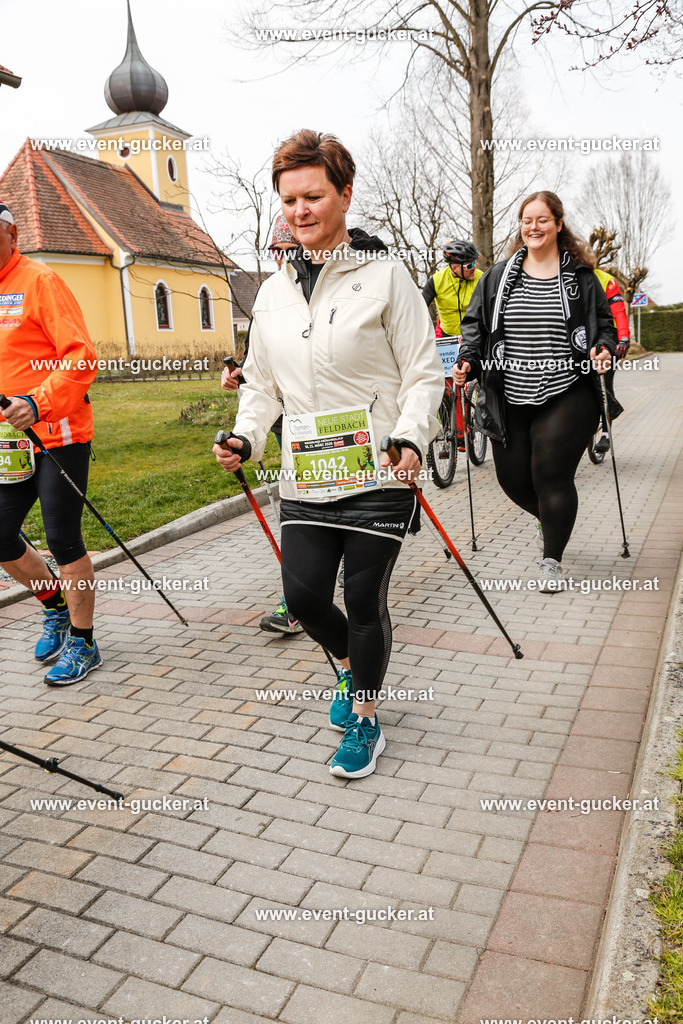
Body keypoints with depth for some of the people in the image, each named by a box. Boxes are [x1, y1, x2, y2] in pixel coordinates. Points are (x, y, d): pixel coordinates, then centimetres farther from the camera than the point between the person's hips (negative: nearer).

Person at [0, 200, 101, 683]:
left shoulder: (39, 281, -7)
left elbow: (81, 357, -17)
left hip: (59, 435, -7)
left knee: (63, 540, -3)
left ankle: (82, 643, 13)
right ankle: (56, 605, 33)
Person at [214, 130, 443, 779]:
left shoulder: (384, 275, -3)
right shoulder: (272, 293, 12)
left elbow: (423, 372, -4)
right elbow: (262, 383, 18)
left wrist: (411, 438, -20)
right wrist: (245, 438, 1)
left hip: (377, 477, -4)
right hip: (305, 480, 5)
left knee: (364, 601, 3)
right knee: (302, 593, 5)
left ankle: (364, 721, 26)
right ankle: (350, 665, 39)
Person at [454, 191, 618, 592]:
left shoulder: (580, 276, 5)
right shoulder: (499, 276, 8)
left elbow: (604, 323, 11)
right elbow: (475, 323, 11)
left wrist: (603, 348, -9)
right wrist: (467, 360, -4)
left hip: (565, 396, -3)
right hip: (510, 400, 3)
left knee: (551, 474, -8)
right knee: (513, 478, 7)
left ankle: (553, 560, 10)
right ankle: (551, 520, 41)